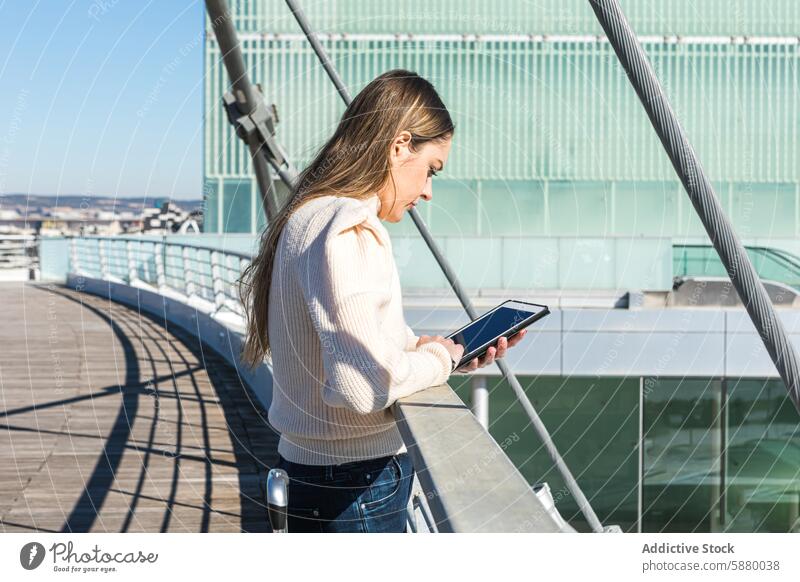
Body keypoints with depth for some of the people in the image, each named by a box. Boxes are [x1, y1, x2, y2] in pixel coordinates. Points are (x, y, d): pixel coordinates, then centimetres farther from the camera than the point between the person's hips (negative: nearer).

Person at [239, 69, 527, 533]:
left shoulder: (313, 214, 12)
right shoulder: (345, 227, -21)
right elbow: (361, 384, -29)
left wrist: (423, 348, 7)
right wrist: (436, 359, -12)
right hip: (355, 487, -10)